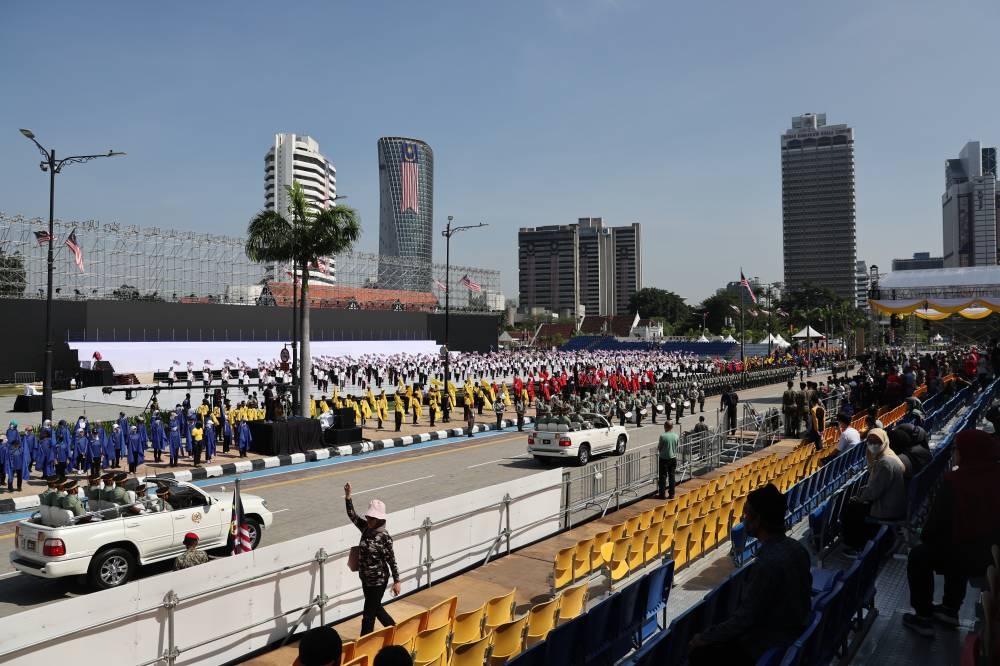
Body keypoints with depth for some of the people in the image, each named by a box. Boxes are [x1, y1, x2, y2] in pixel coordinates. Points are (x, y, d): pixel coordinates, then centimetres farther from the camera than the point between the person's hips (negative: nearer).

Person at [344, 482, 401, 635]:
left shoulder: (384, 537, -19)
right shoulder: (366, 528, -1)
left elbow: (391, 560, -16)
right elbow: (352, 516, -2)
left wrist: (396, 581, -14)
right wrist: (348, 497, -14)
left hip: (378, 580, -7)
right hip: (366, 578, 8)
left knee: (368, 614, 3)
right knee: (375, 608, 23)